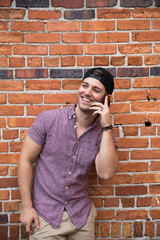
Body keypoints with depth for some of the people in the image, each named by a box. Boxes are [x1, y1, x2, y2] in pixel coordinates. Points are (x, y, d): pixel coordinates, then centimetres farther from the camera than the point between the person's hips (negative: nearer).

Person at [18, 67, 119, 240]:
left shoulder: (104, 133, -3)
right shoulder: (48, 119, -10)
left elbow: (106, 173, -17)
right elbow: (26, 160, -7)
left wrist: (107, 127, -20)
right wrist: (27, 206, -10)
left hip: (81, 213, 3)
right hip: (45, 214, -2)